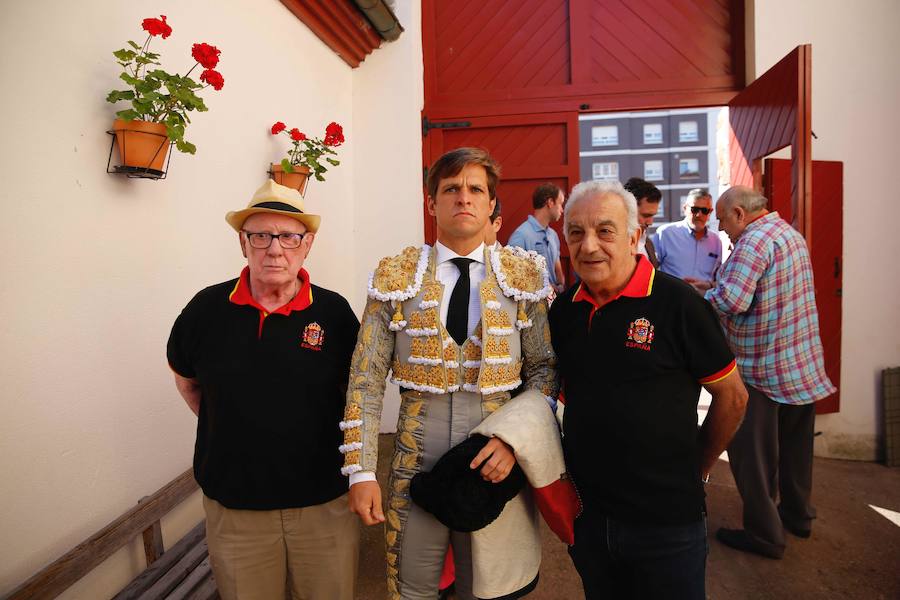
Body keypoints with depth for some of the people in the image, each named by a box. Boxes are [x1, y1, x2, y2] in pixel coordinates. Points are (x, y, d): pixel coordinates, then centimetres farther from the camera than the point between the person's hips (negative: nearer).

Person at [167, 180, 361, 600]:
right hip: (233, 505, 1)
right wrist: (228, 428, 8)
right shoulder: (207, 309, -6)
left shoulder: (334, 312, -8)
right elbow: (186, 379, 13)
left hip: (324, 501, 0)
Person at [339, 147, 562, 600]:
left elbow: (545, 368, 1)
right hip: (416, 463, 0)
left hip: (497, 462, 1)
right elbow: (365, 382, -2)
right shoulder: (395, 276, -2)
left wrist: (513, 438, -13)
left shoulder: (524, 274, -1)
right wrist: (360, 471, -6)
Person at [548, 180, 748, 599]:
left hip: (666, 518, -4)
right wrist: (581, 462, 8)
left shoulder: (676, 303, -15)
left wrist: (695, 469, 2)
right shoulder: (563, 309, 0)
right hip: (586, 512, 5)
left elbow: (731, 396, -6)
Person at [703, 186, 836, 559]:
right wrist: (717, 286, 10)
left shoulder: (754, 241, -20)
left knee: (751, 451, 3)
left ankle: (764, 533, 13)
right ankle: (797, 514, 37)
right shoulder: (791, 233, 12)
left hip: (762, 369, -10)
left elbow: (730, 301, -28)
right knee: (794, 443, 22)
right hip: (803, 362, 10)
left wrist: (699, 296, -10)